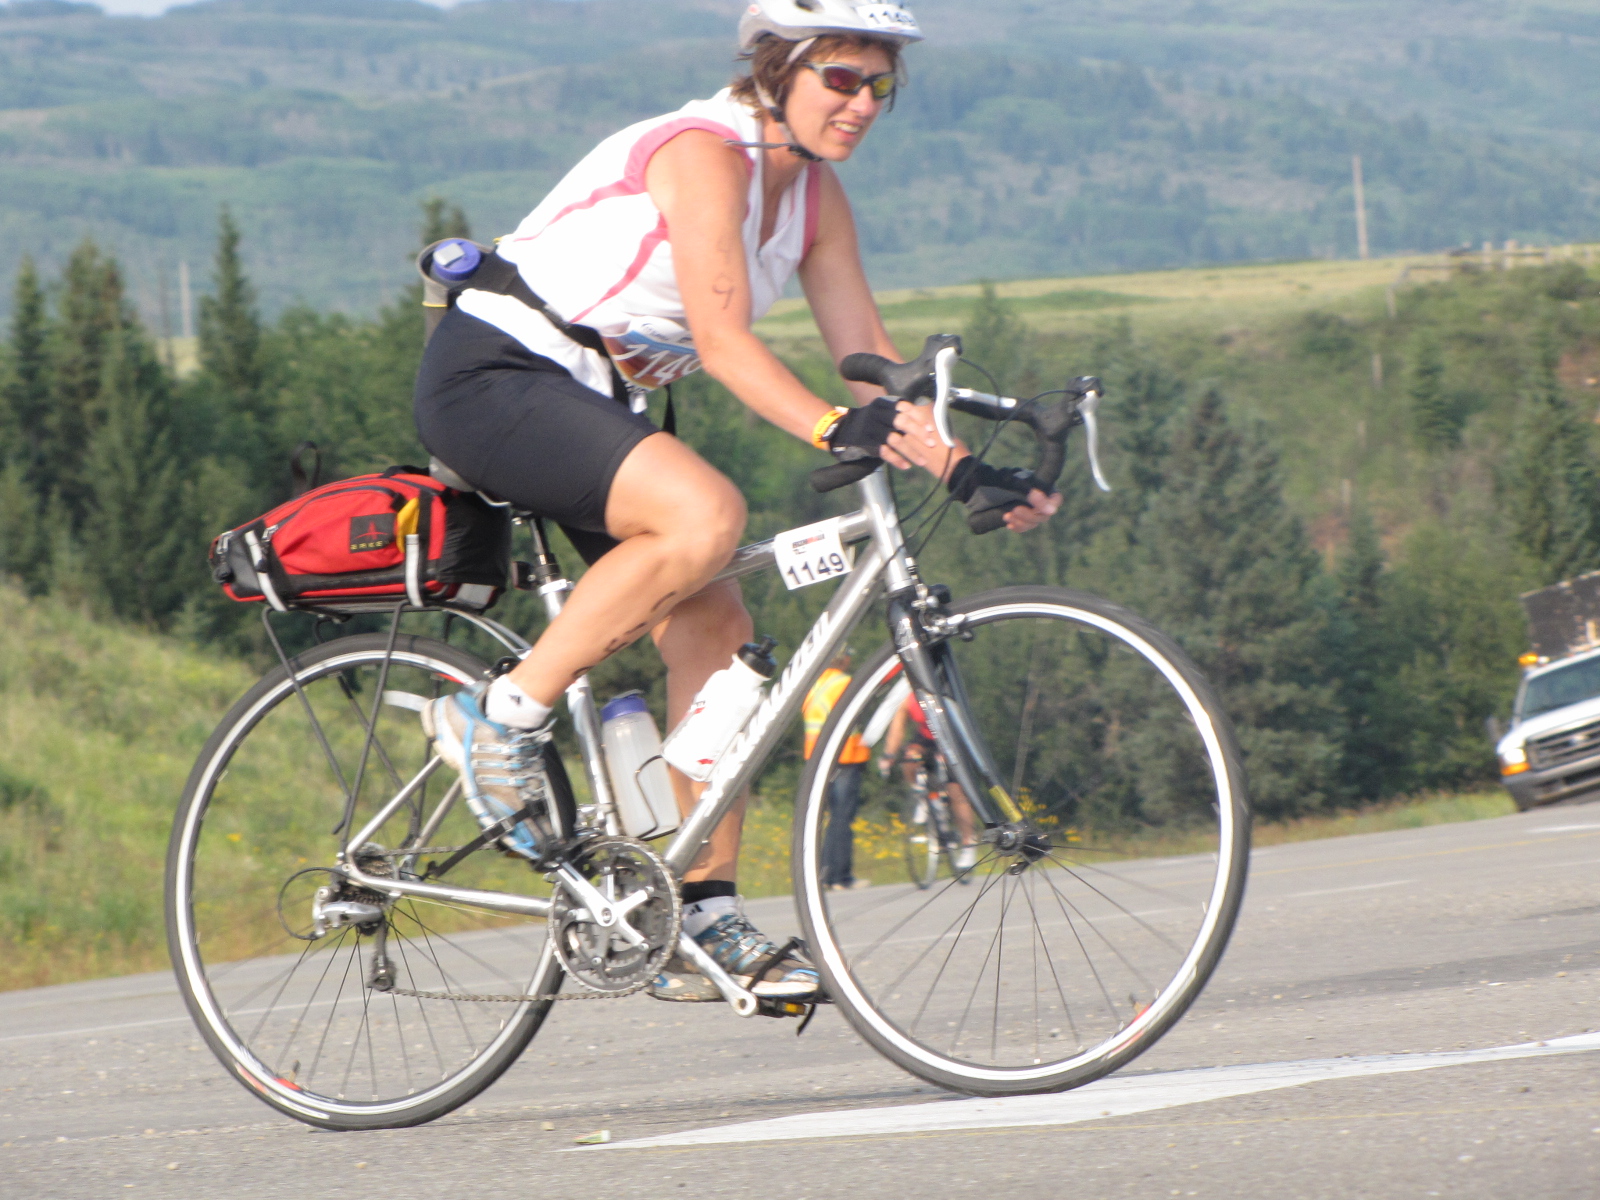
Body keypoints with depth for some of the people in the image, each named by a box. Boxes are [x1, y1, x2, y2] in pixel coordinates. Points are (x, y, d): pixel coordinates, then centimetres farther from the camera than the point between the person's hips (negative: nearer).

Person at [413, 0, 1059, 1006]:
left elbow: (867, 350, 3)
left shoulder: (812, 189, 6)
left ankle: (706, 926, -1)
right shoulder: (704, 154, -21)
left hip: (587, 405, 9)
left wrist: (965, 467, -10)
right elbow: (724, 338, -32)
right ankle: (505, 716, -19)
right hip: (490, 378, -9)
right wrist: (837, 431, -44)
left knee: (716, 630, -4)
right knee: (705, 512, -31)